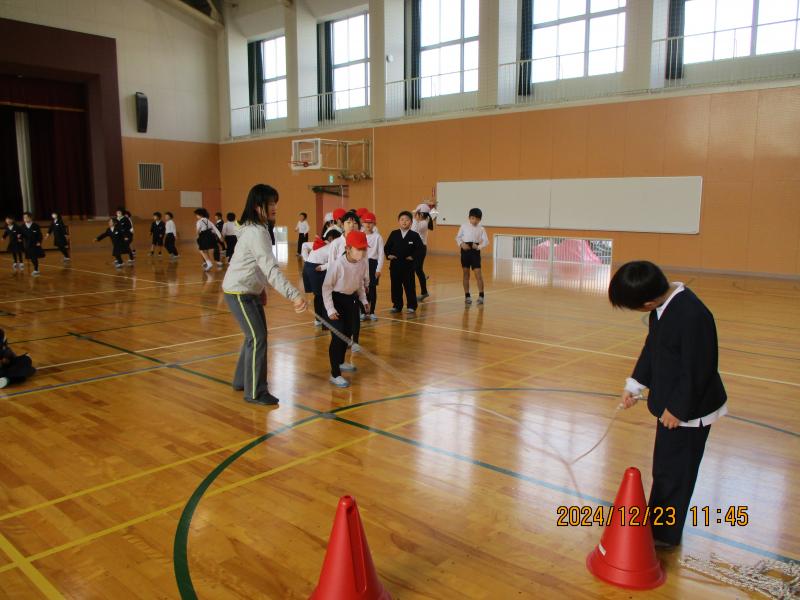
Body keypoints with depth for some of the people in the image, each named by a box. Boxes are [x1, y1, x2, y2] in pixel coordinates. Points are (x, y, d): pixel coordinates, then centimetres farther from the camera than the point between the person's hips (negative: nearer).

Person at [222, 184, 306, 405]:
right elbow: (271, 269, -33)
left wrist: (261, 289, 17)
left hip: (250, 291, 10)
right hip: (238, 292, -10)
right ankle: (255, 393, 1)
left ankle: (242, 380, 32)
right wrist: (295, 295, -38)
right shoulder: (256, 232, -24)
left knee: (257, 335, 17)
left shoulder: (257, 228, 7)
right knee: (257, 338, -8)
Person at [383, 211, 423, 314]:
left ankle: (411, 306, 12)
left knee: (409, 286, 3)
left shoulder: (414, 235, -3)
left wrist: (413, 256, -13)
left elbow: (420, 248, -5)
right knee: (396, 286, 8)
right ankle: (397, 306, 20)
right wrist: (388, 255, -7)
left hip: (408, 265, -2)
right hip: (395, 265, 3)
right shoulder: (394, 234, 4)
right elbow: (387, 247, 8)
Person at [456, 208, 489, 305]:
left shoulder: (481, 229, 3)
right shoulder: (464, 226, 4)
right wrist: (462, 244, -11)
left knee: (478, 273, -7)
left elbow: (486, 241, 1)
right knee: (465, 273, 6)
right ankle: (467, 296, 13)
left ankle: (481, 296, -1)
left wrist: (479, 247, -16)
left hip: (475, 251, -1)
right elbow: (458, 237, 8)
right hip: (465, 250, 1)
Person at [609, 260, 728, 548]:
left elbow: (698, 370, -25)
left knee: (673, 472, 6)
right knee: (664, 468, 22)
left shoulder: (692, 316, -31)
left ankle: (666, 534, 24)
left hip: (689, 410, -9)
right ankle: (658, 522, 40)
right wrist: (635, 384, 8)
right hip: (671, 403, 9)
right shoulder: (663, 305, -3)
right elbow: (651, 349, 10)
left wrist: (677, 409, -17)